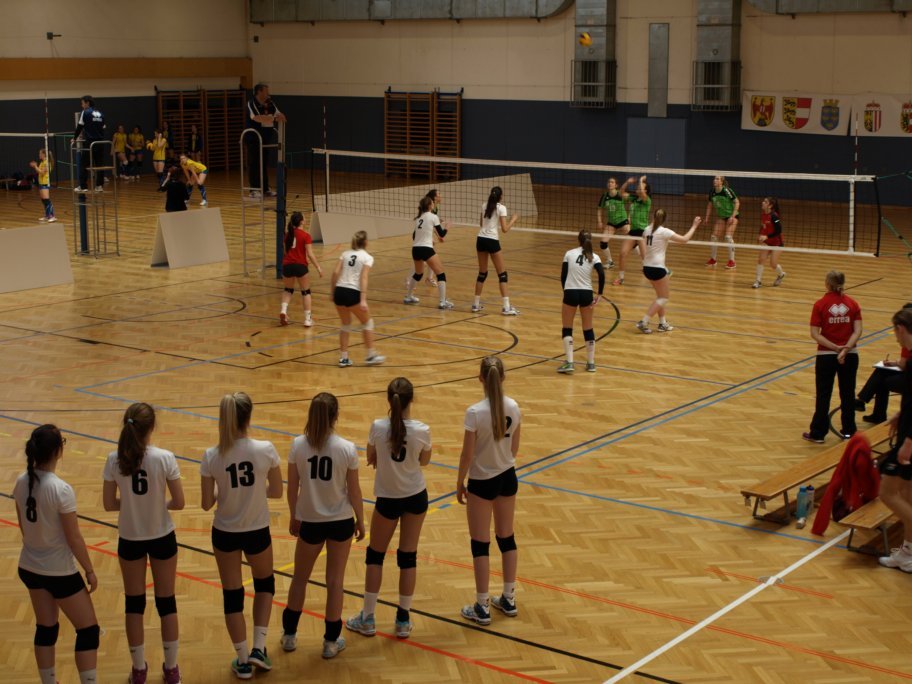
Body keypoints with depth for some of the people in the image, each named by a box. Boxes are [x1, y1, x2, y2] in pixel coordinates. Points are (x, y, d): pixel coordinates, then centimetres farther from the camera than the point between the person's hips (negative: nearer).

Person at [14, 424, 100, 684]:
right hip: (59, 572, -7)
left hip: (29, 567, 7)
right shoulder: (61, 490, -26)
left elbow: (23, 525, 9)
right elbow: (74, 539, -18)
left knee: (45, 628, 20)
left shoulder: (21, 482, -6)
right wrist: (90, 571, -5)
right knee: (88, 631, 7)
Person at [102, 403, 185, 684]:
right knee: (166, 602, 14)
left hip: (130, 539, 1)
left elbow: (108, 504, -6)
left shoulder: (114, 460, -13)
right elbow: (179, 503, -13)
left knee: (134, 603, 16)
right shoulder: (164, 458, -18)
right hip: (162, 537, -1)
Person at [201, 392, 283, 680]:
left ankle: (243, 661, 25)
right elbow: (276, 492, -6)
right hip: (257, 532, 0)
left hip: (225, 533, 0)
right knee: (265, 583, 27)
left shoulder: (212, 457, -16)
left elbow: (206, 504, -8)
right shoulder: (265, 450, -18)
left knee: (232, 595, 16)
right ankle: (258, 649, 20)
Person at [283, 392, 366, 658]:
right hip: (340, 521, -1)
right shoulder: (347, 449, -15)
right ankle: (331, 641, 22)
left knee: (300, 577, 20)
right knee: (335, 580, 13)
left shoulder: (298, 445, -12)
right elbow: (354, 491, -7)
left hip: (310, 522, 1)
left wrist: (294, 517, 12)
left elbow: (292, 488, -4)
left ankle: (289, 635, 32)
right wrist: (360, 520, 9)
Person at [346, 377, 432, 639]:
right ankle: (403, 620, 18)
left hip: (388, 499, -1)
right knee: (408, 556, 11)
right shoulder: (421, 431, -17)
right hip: (416, 497, 1)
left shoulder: (378, 427, -18)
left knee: (375, 555, 15)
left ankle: (368, 619, 20)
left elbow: (371, 459, -3)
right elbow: (424, 461, 2)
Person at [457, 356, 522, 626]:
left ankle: (482, 608, 12)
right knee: (506, 538, 18)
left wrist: (459, 484, -1)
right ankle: (509, 600, 28)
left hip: (482, 482, -5)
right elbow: (514, 448, 5)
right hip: (507, 478, 5)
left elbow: (467, 455, -15)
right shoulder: (513, 408, -6)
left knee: (480, 544, 6)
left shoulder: (475, 412, -22)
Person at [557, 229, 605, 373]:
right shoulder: (594, 257, 2)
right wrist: (599, 294, -6)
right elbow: (601, 275, -13)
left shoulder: (569, 254, 3)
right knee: (588, 329, 16)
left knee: (567, 329, 9)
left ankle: (569, 362, -4)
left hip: (570, 293, -1)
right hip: (586, 294, 1)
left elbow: (563, 275, 2)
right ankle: (591, 363, 20)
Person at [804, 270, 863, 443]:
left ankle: (818, 433, 11)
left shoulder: (820, 304, -8)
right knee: (847, 394, 14)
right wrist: (845, 349, -17)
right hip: (850, 355, 2)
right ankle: (848, 431, 22)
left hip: (826, 356, -2)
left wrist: (836, 348, -15)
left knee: (823, 395, 7)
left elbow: (815, 334, -14)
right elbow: (857, 330, -10)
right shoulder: (852, 304, 0)